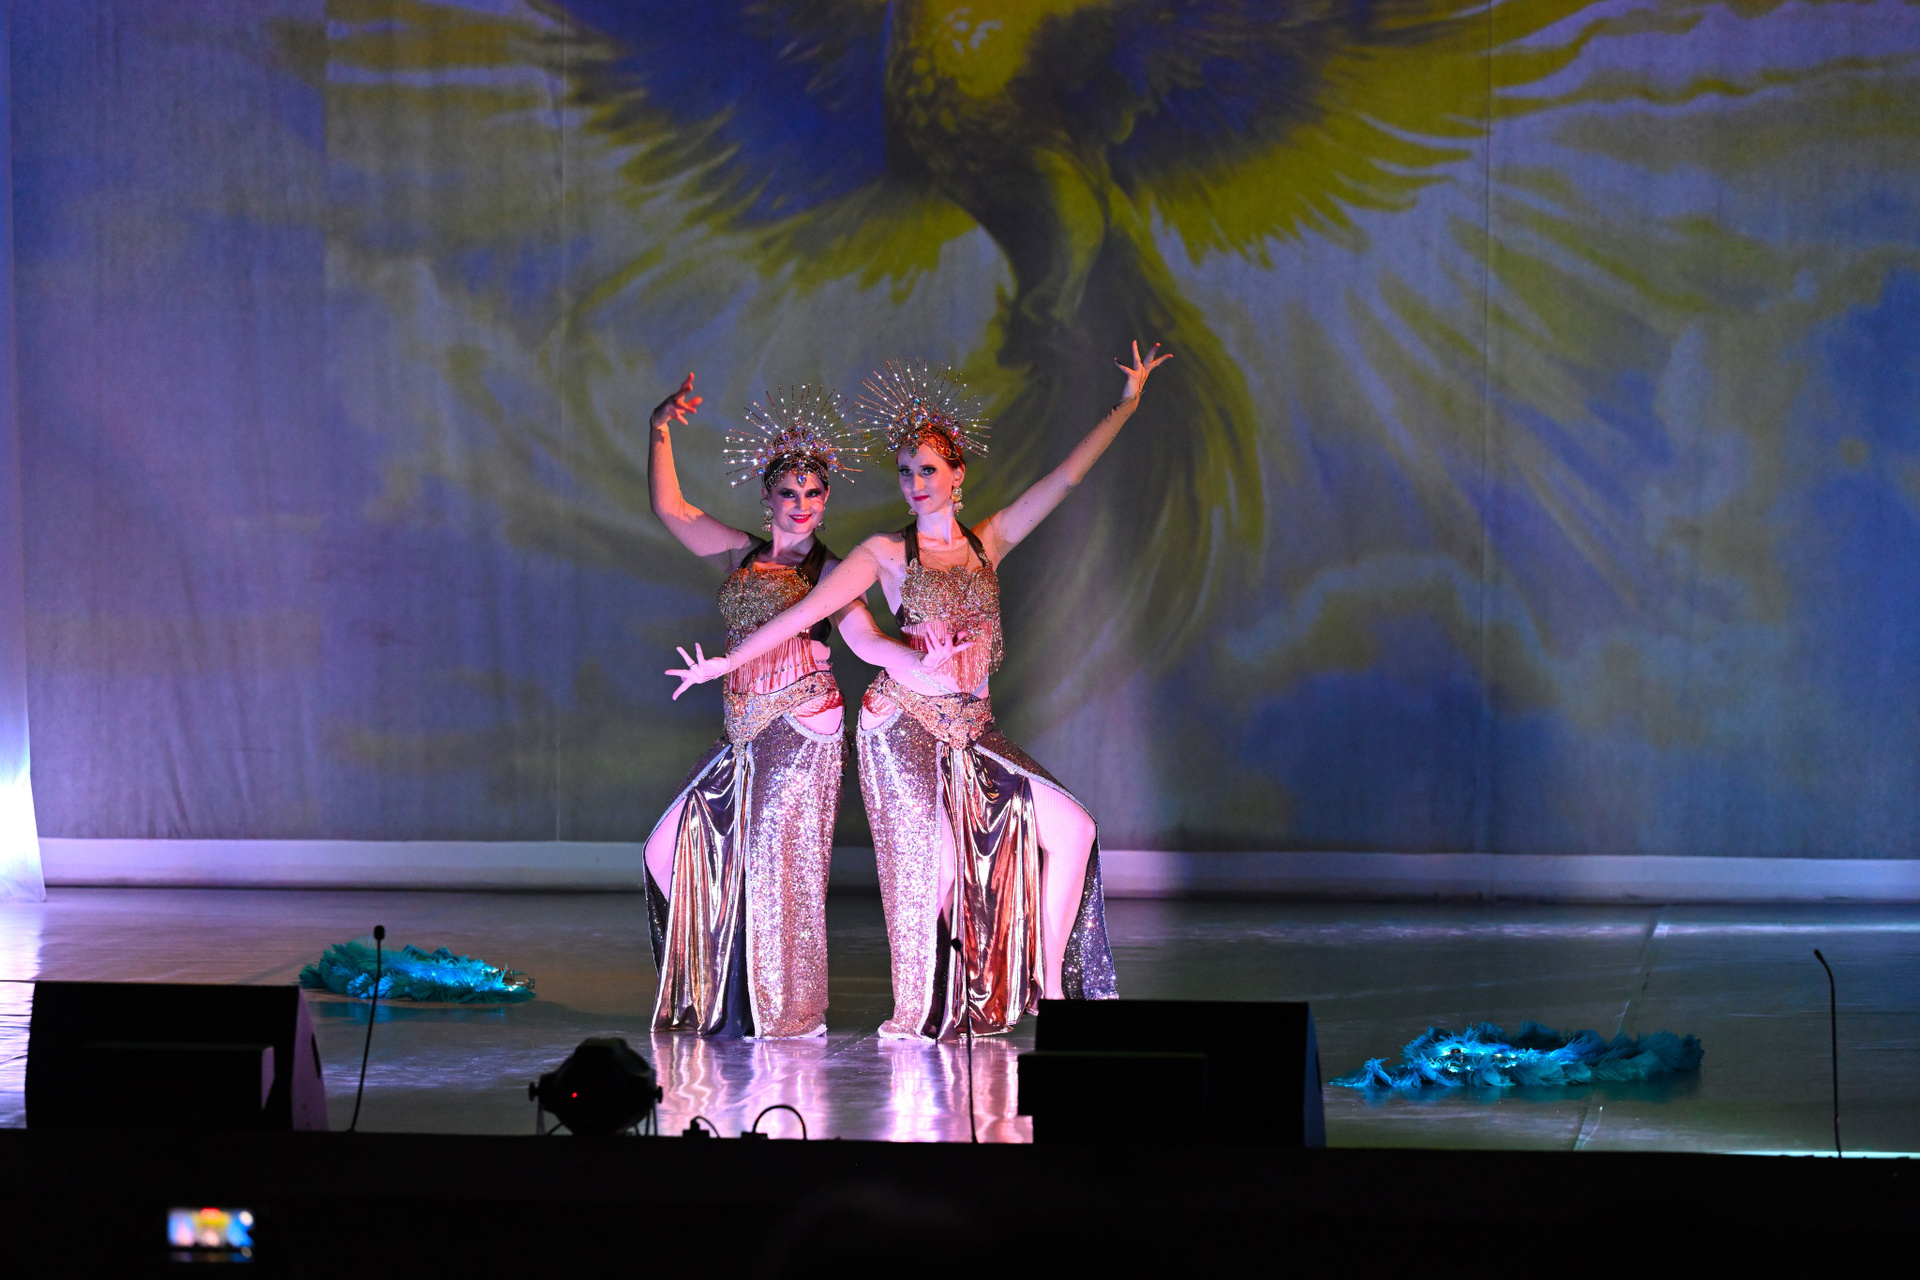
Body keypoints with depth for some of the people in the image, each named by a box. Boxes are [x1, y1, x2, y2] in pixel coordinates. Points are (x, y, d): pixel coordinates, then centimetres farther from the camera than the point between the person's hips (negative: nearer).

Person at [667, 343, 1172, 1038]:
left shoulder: (987, 543, 10)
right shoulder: (886, 553, 1)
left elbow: (1064, 479, 9)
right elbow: (807, 610, -2)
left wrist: (1126, 406, 8)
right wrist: (727, 661, -6)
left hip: (971, 729, 4)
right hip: (903, 721, -4)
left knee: (1070, 826, -5)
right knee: (932, 863, -12)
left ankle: (1048, 980, 1)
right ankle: (917, 1016, -1)